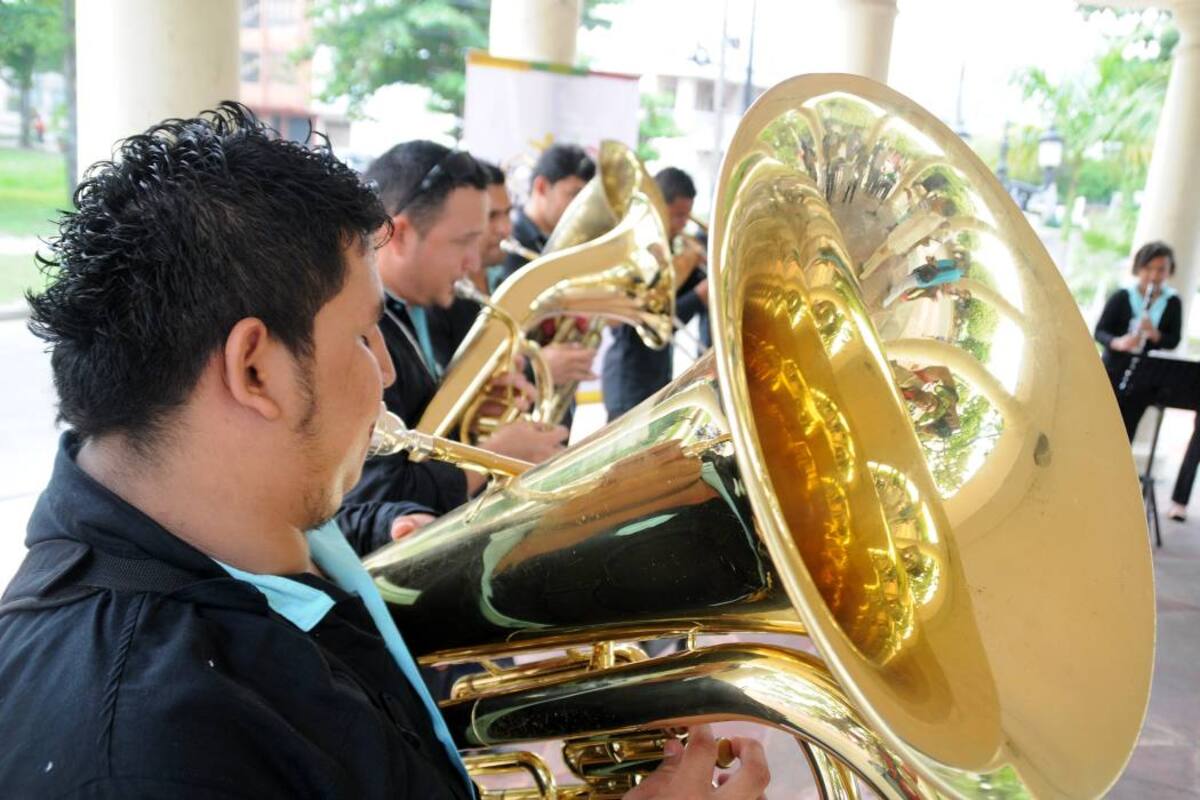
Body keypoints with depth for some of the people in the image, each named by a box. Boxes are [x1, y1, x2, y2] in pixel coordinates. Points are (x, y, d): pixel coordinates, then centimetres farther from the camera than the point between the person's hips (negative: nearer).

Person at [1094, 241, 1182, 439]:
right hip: (1113, 372, -2)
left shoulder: (1173, 302, 2)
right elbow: (1099, 331, -7)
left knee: (1126, 432, 3)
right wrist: (1117, 343, -28)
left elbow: (1173, 341, 0)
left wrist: (1154, 334, -22)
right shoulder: (1121, 297, -5)